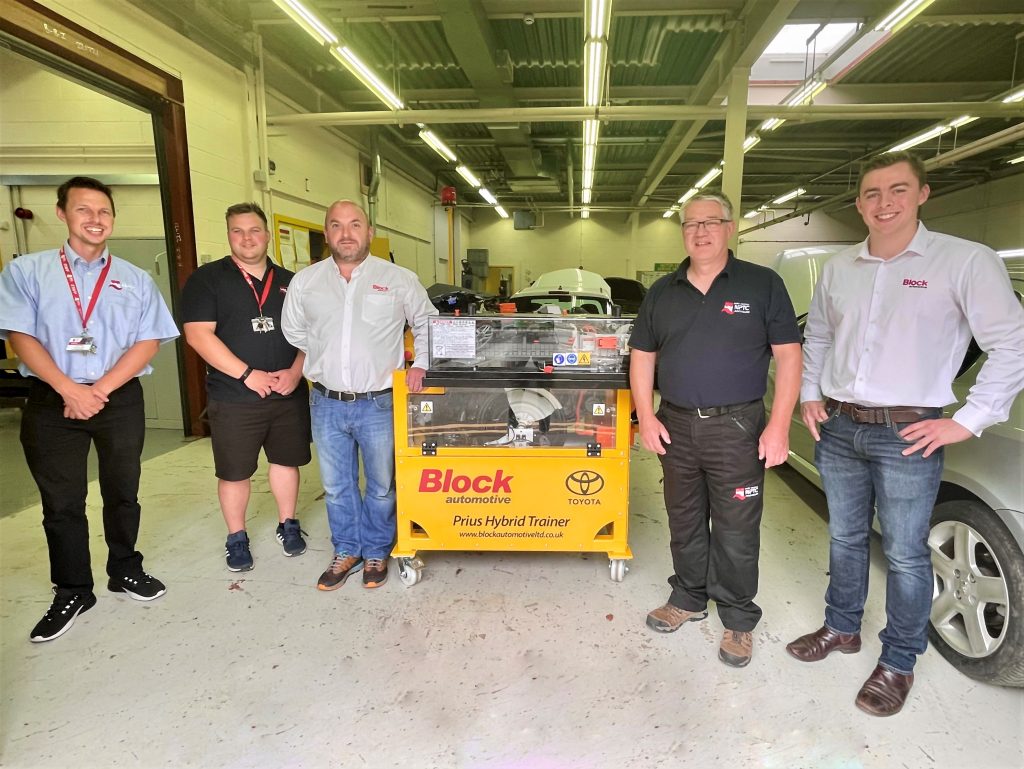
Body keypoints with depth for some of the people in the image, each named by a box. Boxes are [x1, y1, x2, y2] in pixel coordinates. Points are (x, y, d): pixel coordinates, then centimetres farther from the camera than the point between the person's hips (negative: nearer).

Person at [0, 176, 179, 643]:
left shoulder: (135, 280, 6)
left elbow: (148, 342, -2)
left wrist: (101, 389, -12)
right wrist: (69, 389, -16)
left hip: (121, 399, 1)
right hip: (52, 402, -1)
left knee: (122, 493, 13)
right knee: (61, 501, 8)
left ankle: (124, 570, 31)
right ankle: (72, 592, 23)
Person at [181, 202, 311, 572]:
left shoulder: (290, 282, 10)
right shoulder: (207, 279, -2)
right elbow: (198, 335, -11)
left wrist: (295, 372, -7)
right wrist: (248, 374, -16)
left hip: (289, 395, 3)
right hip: (234, 399, -3)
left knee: (286, 461, 14)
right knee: (234, 472, 7)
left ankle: (288, 525, 32)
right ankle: (236, 538, 26)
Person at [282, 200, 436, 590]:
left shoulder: (399, 279, -2)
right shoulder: (305, 281, 5)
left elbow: (426, 323, 9)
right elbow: (292, 331, 17)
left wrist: (420, 365, -2)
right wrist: (325, 361, 11)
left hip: (379, 404, -2)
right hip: (327, 404, 3)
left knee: (381, 486, 10)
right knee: (337, 487, 15)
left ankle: (376, 553, 30)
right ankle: (346, 552, 33)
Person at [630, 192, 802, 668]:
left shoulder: (762, 285, -2)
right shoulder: (662, 292, 8)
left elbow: (788, 355, -4)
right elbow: (642, 356, 10)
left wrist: (779, 426, -11)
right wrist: (646, 417, 0)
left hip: (737, 428, -3)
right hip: (676, 427, 4)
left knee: (736, 531, 5)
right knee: (684, 522, 16)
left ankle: (738, 620, 24)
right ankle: (688, 598, 35)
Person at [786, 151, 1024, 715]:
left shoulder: (965, 261, -7)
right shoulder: (838, 267, 8)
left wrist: (967, 422, -12)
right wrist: (810, 395, 10)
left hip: (908, 435, -4)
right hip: (837, 428, 5)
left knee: (904, 553, 6)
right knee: (845, 538, 17)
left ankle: (899, 662, 25)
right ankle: (841, 629, 36)